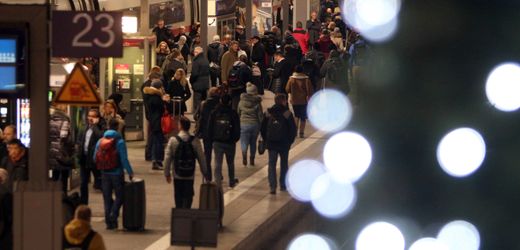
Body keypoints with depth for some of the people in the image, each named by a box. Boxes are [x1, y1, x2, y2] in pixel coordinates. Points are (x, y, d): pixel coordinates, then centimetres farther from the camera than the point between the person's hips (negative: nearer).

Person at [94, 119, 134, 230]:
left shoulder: (100, 141, 3)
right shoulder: (119, 141, -11)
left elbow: (95, 158, 7)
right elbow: (124, 159, -14)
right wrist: (130, 172, -4)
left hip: (105, 174, 4)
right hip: (117, 173, -4)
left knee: (107, 198, 11)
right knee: (120, 196, 8)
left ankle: (109, 222, 8)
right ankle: (113, 215, -13)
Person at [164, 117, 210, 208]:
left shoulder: (173, 140, -9)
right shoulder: (195, 141, -8)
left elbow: (167, 158, -6)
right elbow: (201, 158, -2)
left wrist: (167, 173, 6)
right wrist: (205, 173, 10)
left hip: (177, 175, 0)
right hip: (190, 175, 0)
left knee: (178, 197, 13)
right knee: (188, 196, 7)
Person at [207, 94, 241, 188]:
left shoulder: (214, 113, -3)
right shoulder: (233, 114, -8)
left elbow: (209, 128, 0)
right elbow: (237, 129, -6)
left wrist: (212, 139, 11)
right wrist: (235, 139, 10)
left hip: (217, 142, 0)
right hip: (230, 142, 0)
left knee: (217, 163, 1)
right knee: (230, 163, 16)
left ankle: (218, 181, -11)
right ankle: (232, 182, 28)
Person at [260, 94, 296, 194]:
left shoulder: (268, 113, -1)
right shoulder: (287, 113, -10)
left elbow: (262, 128, 4)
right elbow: (293, 129, -9)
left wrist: (266, 140, 14)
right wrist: (290, 141, 5)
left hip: (271, 144, 2)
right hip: (284, 144, -2)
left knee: (271, 164, 4)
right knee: (284, 164, 14)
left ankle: (272, 186, -9)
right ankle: (283, 185, 20)